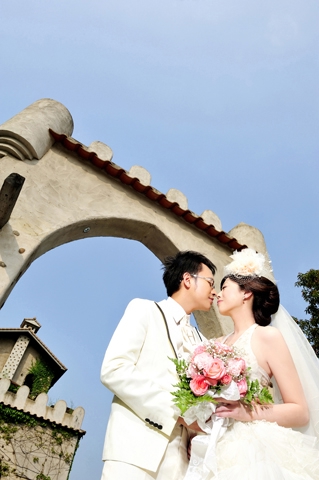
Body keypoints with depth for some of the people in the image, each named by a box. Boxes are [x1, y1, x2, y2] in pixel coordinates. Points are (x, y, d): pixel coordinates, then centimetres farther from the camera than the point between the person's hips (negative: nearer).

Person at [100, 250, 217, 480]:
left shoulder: (199, 342, 20)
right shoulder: (144, 309, 2)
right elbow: (113, 370, -11)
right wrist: (176, 409, -14)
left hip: (179, 457, 5)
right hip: (135, 447, -5)